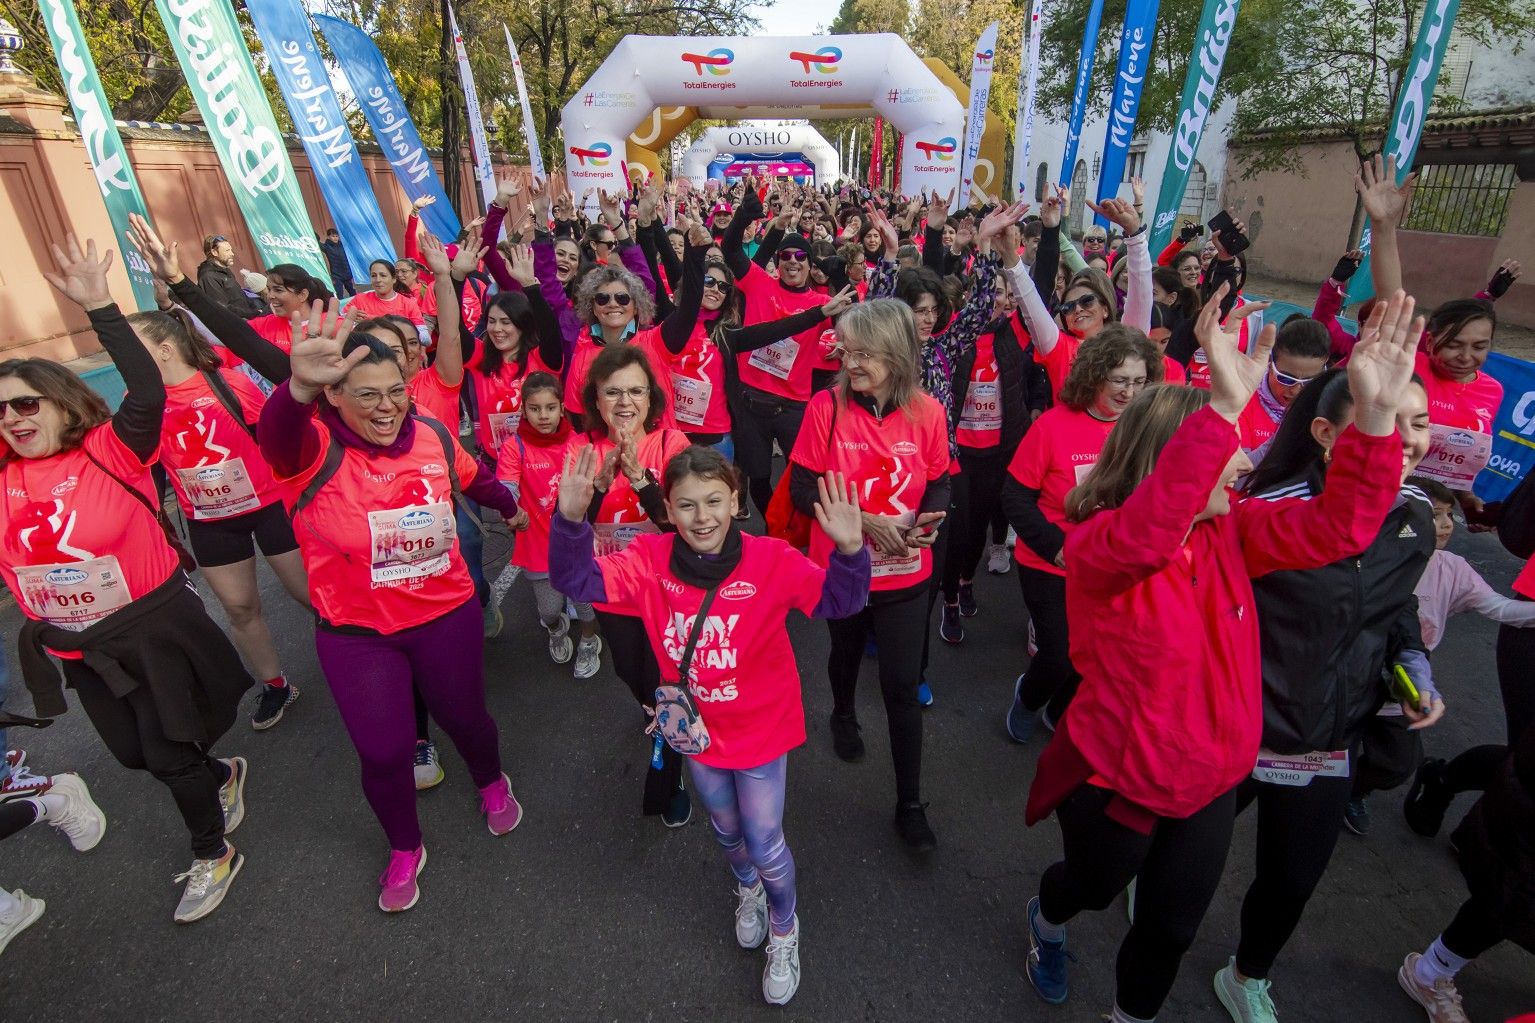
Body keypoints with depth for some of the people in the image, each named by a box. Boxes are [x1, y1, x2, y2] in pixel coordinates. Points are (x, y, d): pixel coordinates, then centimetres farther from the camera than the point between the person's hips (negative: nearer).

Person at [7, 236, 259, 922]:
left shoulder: (113, 452, -16)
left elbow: (147, 392, -31)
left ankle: (212, 856, 31)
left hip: (154, 628, -6)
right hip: (74, 648, 6)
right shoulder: (6, 480, -2)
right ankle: (221, 777, 51)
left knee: (169, 754, 7)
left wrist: (100, 310, -36)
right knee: (134, 755, 21)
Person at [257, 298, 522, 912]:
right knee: (383, 752, 8)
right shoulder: (312, 449, -19)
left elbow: (474, 479, 11)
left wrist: (510, 508, 30)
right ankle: (404, 850, 41)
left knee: (463, 717, 19)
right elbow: (277, 433, -44)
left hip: (446, 616, 2)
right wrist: (300, 390, -67)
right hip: (356, 634, -1)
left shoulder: (433, 436, -9)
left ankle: (492, 785, 55)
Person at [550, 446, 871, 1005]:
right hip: (696, 729, 3)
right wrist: (570, 519, -40)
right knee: (726, 830, 29)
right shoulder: (652, 560, -18)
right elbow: (578, 579, -22)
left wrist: (848, 551, -54)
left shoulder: (770, 560, -26)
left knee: (765, 845, 13)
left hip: (760, 729, -3)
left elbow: (838, 600, -33)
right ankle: (747, 890, 64)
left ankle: (784, 930, 48)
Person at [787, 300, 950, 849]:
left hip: (905, 572, 0)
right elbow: (802, 489, -14)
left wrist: (928, 520, -19)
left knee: (902, 686, 4)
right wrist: (868, 521, -24)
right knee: (846, 652, 26)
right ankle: (843, 714, 60)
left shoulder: (927, 412, -11)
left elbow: (939, 483, 2)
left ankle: (910, 804, 23)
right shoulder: (827, 405, -15)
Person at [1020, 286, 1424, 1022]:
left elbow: (1337, 525, -15)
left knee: (1172, 924, 22)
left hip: (1209, 779, 5)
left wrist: (1375, 413, -28)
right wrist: (1225, 408, -57)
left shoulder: (1231, 532, -8)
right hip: (1114, 774, -5)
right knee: (1095, 886, 25)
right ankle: (1046, 920, 61)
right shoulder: (1098, 546, -28)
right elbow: (1146, 534, -50)